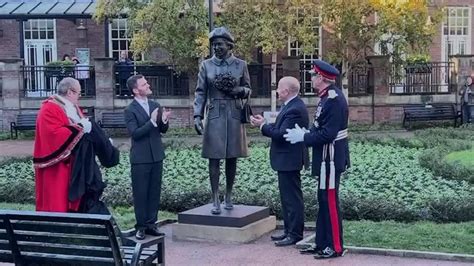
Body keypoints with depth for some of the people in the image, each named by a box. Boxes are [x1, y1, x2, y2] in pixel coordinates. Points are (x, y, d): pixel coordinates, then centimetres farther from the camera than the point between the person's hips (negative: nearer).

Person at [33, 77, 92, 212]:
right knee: (57, 202, -6)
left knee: (72, 201, 10)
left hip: (72, 164, 9)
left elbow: (82, 126, 23)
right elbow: (54, 134, -26)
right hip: (56, 167, -9)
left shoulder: (72, 107, 16)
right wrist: (79, 128, -23)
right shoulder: (49, 109, -14)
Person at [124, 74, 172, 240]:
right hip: (140, 158, -5)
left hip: (157, 156, 5)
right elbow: (134, 133, -19)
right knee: (140, 193, 2)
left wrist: (164, 121, -11)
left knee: (154, 192, 10)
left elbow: (163, 130, 10)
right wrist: (152, 121, -24)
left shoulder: (155, 106, 8)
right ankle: (141, 226, 11)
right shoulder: (130, 111, -9)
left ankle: (151, 223, 19)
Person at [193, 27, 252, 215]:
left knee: (232, 157, 7)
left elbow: (248, 90, 11)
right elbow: (200, 92, 3)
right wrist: (197, 116, -8)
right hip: (214, 116, -1)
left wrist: (240, 90, -13)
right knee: (214, 158, -2)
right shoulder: (206, 65, 4)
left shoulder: (241, 65, 5)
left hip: (235, 116, 1)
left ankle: (228, 197, 20)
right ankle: (215, 200, 3)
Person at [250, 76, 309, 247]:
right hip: (286, 160, 11)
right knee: (287, 197, 17)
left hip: (289, 160, -11)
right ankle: (289, 231, 25)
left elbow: (281, 134, -25)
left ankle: (295, 234, 3)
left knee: (292, 198, -3)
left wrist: (263, 126, -14)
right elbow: (280, 129, 13)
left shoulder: (295, 109, -21)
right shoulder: (292, 106, 12)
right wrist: (265, 123, 3)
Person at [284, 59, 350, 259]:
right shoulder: (328, 97, 11)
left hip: (330, 160, -10)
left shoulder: (334, 100, -21)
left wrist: (303, 137, -16)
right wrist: (305, 133, 3)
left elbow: (327, 134, -25)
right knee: (323, 201, 15)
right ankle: (322, 243, 24)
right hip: (327, 158, 10)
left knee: (330, 202, -2)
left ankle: (335, 247, 8)